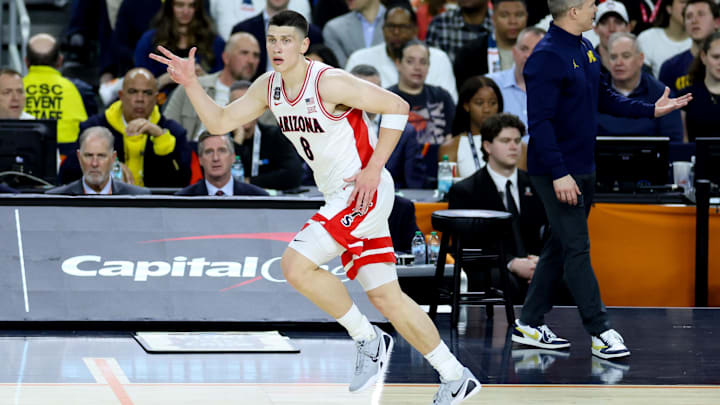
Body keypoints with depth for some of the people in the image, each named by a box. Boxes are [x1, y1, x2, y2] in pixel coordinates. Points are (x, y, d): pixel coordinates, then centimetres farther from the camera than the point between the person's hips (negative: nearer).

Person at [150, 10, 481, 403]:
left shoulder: (330, 83, -19)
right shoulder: (269, 87, 6)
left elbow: (396, 107, -15)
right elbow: (220, 122, 11)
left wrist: (374, 168, -18)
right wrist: (191, 84, -4)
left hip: (365, 191, -9)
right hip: (340, 198, 9)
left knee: (295, 265, -18)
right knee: (386, 296, 9)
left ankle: (368, 339, -2)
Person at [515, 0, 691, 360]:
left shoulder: (585, 49, 10)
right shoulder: (547, 57, -19)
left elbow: (602, 98, 21)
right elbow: (540, 121, -23)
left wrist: (650, 110, 13)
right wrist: (559, 173, -26)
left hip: (583, 168, 10)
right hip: (558, 173, -10)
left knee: (560, 247, 13)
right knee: (577, 249, -6)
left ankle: (530, 324, 21)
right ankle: (600, 333, -4)